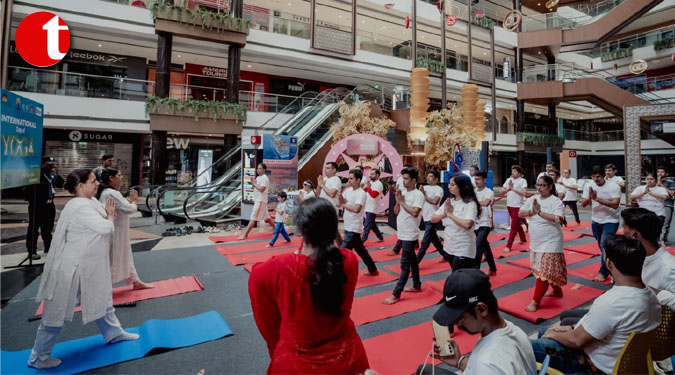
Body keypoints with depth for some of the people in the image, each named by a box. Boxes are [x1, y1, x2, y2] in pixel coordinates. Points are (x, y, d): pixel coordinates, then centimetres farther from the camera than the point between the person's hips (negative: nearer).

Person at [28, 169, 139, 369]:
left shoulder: (89, 202, 6)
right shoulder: (81, 207, -26)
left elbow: (101, 225, 11)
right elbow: (106, 228, -26)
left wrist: (108, 214, -6)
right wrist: (110, 215, -7)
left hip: (88, 266, 10)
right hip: (71, 268, -10)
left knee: (101, 300, 22)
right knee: (56, 314, 8)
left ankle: (114, 333, 39)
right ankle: (38, 357, 27)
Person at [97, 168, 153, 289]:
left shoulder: (105, 192, 10)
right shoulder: (112, 193, -23)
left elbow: (122, 207, 15)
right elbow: (130, 209, -24)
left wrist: (130, 200, 2)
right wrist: (133, 201, -5)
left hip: (116, 232, 11)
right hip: (114, 233, -11)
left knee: (125, 257, 19)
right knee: (113, 260, 3)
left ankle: (135, 282, 31)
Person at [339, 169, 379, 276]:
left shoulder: (361, 193, -18)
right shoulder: (348, 190, 6)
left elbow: (356, 209, -33)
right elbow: (339, 204, 6)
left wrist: (344, 205, -19)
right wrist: (341, 200, -16)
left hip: (354, 229, -9)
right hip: (348, 227, 9)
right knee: (360, 250, 20)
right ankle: (373, 270, 36)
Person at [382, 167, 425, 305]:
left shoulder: (418, 194, -13)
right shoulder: (403, 192, 9)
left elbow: (415, 212, -26)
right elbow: (396, 212, 9)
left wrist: (402, 202, -17)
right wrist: (398, 200, -7)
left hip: (410, 235, -8)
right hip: (402, 233, 8)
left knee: (404, 264, -4)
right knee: (412, 261, 20)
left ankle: (396, 295, -1)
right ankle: (417, 285, 35)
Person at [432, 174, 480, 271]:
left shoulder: (470, 203, -14)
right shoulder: (449, 202, 4)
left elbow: (467, 225, -30)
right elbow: (433, 219, 5)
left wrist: (450, 214, -19)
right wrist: (445, 213, -14)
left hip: (463, 251, -7)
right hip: (449, 248, 7)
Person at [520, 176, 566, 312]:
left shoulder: (555, 201, -13)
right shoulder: (533, 199, 5)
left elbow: (558, 219, -26)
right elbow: (521, 213, 3)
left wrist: (539, 212, -25)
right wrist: (531, 212, -16)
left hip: (550, 242, -7)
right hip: (536, 241, 7)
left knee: (544, 271, -6)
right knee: (539, 269, 19)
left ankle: (535, 302, -1)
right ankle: (557, 291, 42)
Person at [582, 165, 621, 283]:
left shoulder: (614, 187, -16)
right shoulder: (588, 186, -5)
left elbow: (615, 205, -26)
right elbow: (583, 204, -6)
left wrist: (597, 198, -31)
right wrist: (590, 197, -25)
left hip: (610, 221, -5)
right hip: (595, 221, 5)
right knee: (602, 246, 17)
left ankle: (603, 273, -2)